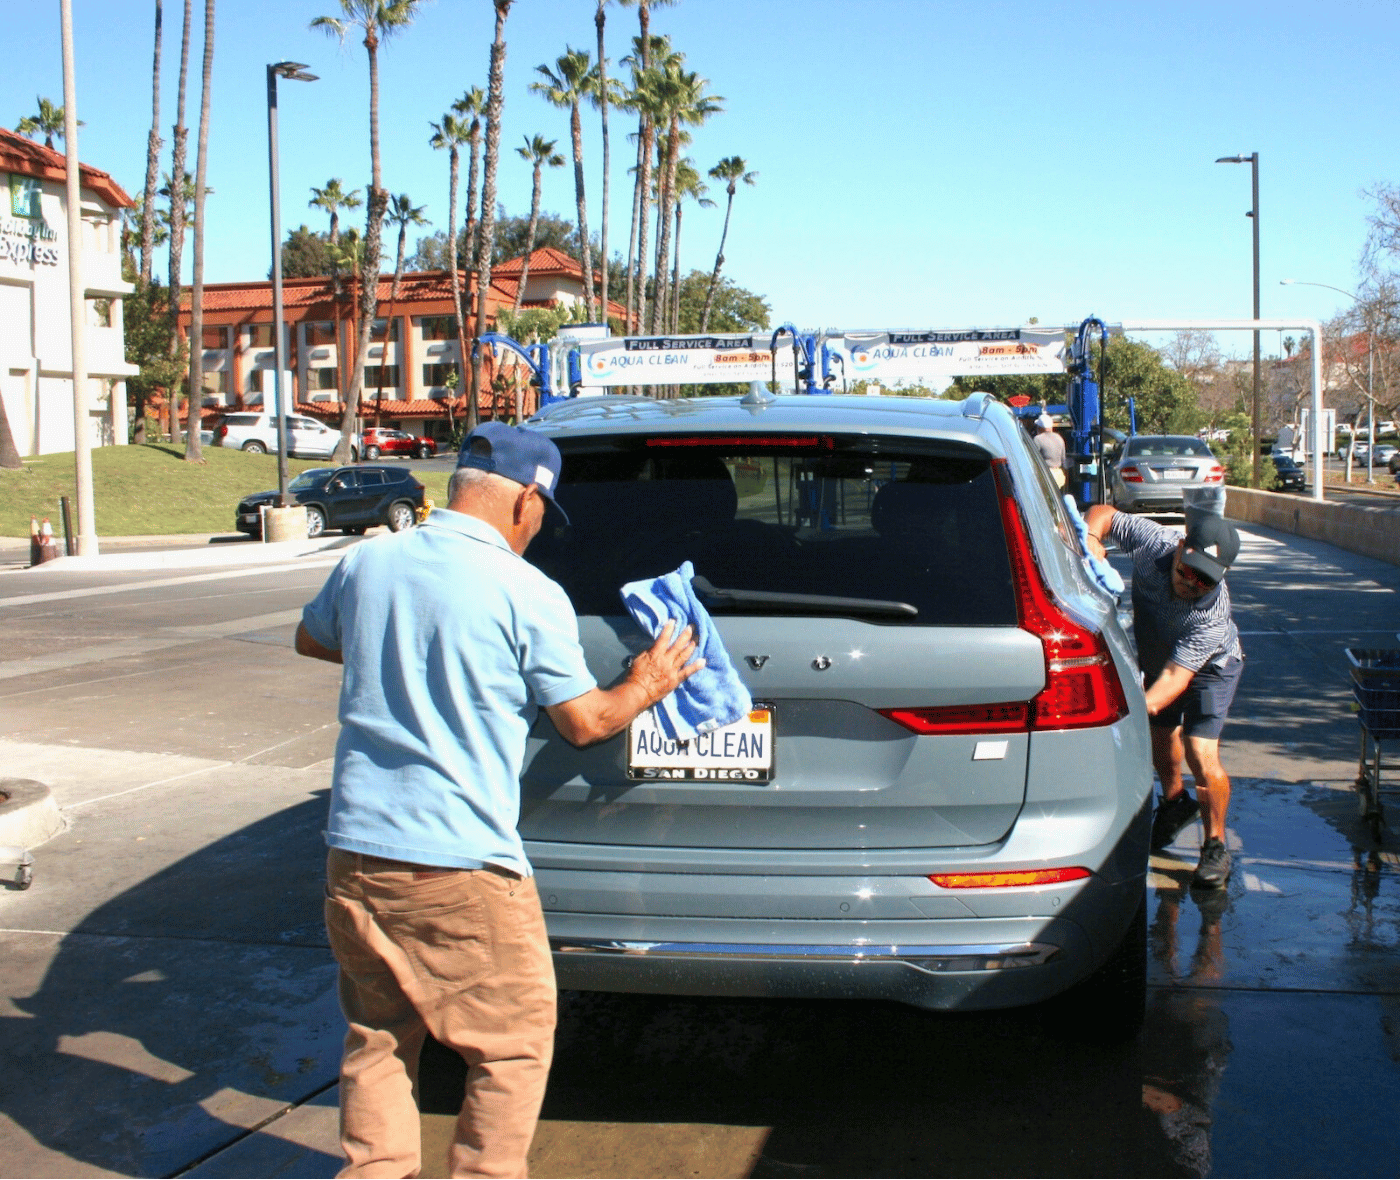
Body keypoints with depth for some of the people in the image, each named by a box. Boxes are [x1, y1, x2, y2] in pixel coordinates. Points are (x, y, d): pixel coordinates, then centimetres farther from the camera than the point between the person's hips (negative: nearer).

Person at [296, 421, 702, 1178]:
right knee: (513, 1046, 10)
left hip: (355, 850, 6)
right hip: (460, 866, -6)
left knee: (378, 1036, 21)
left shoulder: (366, 563, 5)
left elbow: (311, 639, 25)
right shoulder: (527, 595, -11)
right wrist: (645, 687, 16)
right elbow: (583, 721, -2)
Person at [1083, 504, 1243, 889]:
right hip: (1157, 658, 5)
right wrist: (1091, 536, -38)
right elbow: (1104, 513, -17)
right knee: (1160, 734, 18)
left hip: (1209, 666, -5)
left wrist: (1145, 705, -62)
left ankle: (1215, 844, 3)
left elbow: (1176, 676, -45)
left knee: (1200, 752, -18)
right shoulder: (1153, 541, -33)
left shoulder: (1212, 613, -42)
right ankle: (1175, 802, 49)